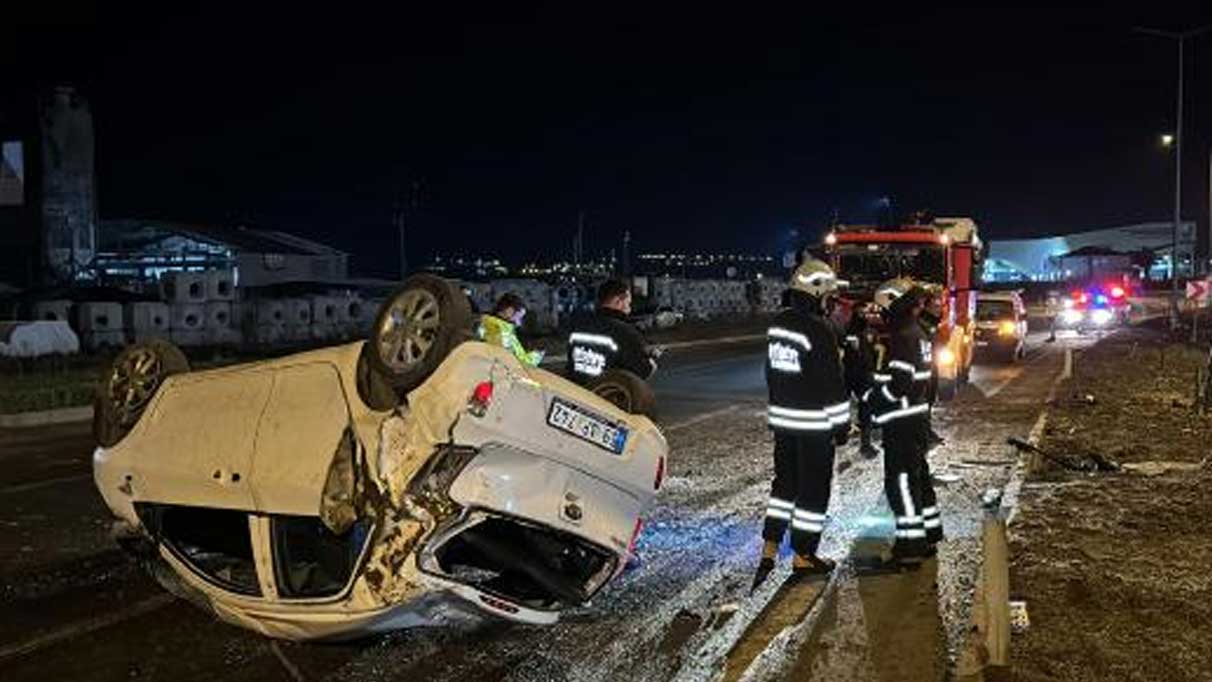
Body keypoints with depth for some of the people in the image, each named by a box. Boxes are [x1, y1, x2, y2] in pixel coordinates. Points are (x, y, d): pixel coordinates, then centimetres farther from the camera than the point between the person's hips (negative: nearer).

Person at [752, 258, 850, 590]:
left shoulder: (777, 325, 6)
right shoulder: (818, 331, -19)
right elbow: (832, 383, -17)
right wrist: (841, 423, -9)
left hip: (782, 419, 8)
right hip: (814, 423, -7)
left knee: (785, 481, 16)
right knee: (814, 488, 4)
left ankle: (769, 550, 13)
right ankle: (803, 557, 11)